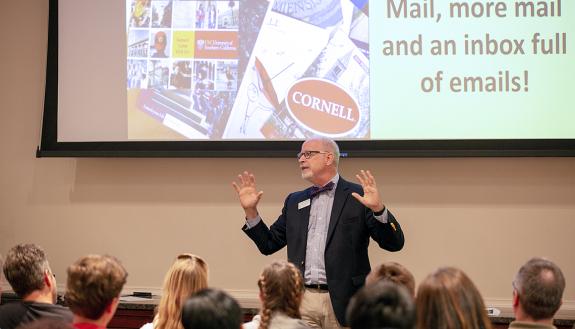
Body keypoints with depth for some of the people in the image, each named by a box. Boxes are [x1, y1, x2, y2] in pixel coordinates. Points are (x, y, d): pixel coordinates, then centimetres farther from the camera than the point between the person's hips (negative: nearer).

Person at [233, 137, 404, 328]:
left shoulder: (358, 196, 0)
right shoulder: (294, 201, 16)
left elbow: (394, 244, -6)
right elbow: (269, 245, 19)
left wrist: (378, 208, -23)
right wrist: (250, 211, 7)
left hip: (342, 302, -4)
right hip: (302, 300, 4)